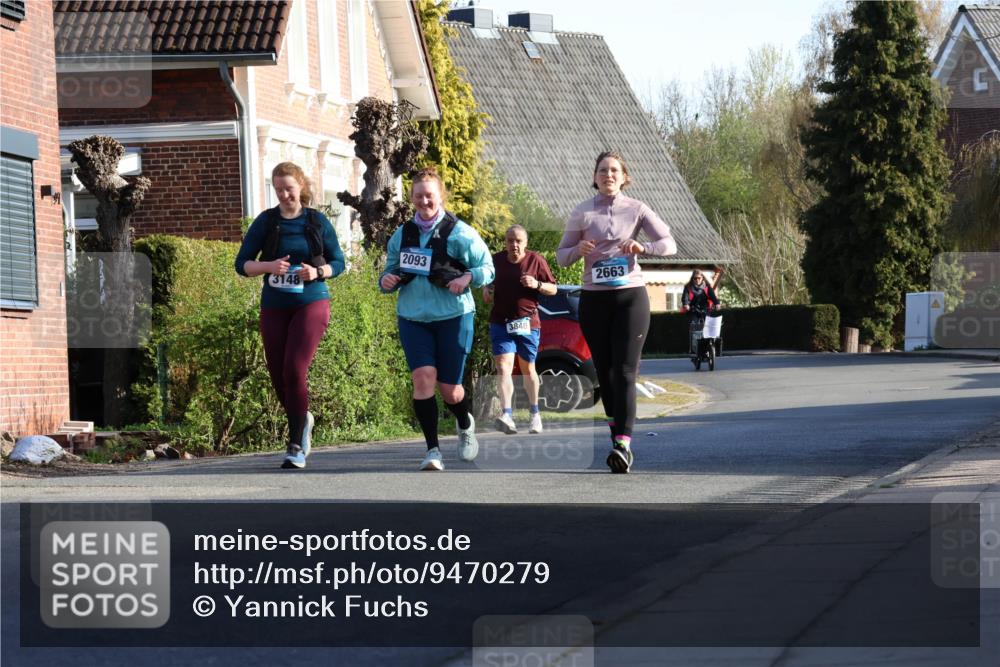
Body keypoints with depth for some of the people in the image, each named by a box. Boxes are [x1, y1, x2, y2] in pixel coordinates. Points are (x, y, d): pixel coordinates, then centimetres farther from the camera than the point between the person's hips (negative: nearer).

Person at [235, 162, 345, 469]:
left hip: (311, 305, -3)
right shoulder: (266, 222, 3)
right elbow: (242, 264, 3)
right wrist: (268, 266, -17)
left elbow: (338, 262, 7)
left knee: (294, 371, -17)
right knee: (278, 375, 5)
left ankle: (296, 447, -11)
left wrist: (318, 272, -13)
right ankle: (303, 420, 36)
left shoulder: (317, 221, 1)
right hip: (274, 307, 3)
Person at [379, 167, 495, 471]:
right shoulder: (402, 235, 8)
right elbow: (393, 270, 20)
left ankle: (465, 425, 38)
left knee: (449, 389, 1)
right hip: (413, 318, 3)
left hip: (453, 316, -3)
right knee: (423, 376, -18)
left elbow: (488, 268, 0)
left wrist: (467, 277, -20)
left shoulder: (459, 233, -4)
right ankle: (432, 450, -12)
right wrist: (387, 280, -4)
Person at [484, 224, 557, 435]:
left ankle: (535, 413, 33)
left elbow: (553, 289, 3)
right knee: (503, 367, -16)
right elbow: (488, 282, 21)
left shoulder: (536, 260, -1)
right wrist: (486, 291, -1)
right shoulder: (496, 260, 5)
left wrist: (537, 285, -16)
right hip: (500, 322, 1)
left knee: (528, 369, 13)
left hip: (527, 322, -1)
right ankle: (507, 415, -29)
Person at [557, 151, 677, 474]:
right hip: (594, 299, 2)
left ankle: (623, 444, -22)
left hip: (630, 296, -2)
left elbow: (669, 243, -1)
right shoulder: (582, 213, 6)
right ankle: (616, 428, 21)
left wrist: (643, 247, -20)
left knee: (624, 371, -12)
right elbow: (561, 256, 8)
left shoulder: (636, 209, 4)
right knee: (604, 369, 5)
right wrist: (579, 249, -14)